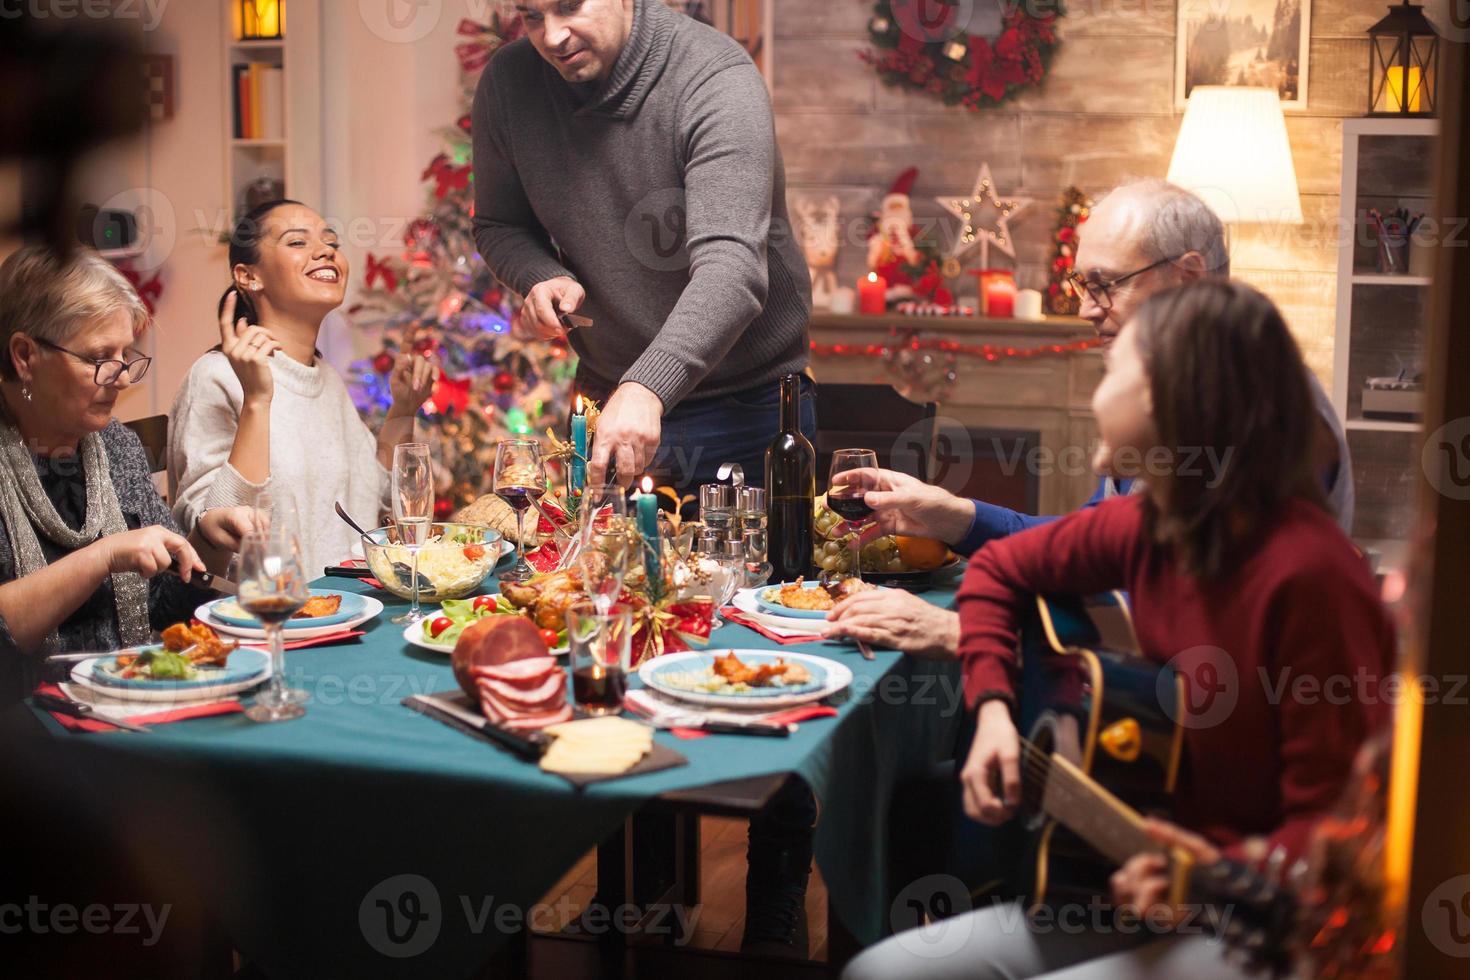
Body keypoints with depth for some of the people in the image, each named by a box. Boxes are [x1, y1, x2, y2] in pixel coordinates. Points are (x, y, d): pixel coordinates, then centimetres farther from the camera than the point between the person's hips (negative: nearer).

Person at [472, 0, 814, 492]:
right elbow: (499, 225, 10)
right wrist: (543, 275, -13)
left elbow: (731, 268, -32)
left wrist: (646, 388, -45)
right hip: (607, 407, 4)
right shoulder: (510, 81, -5)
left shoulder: (719, 79, -21)